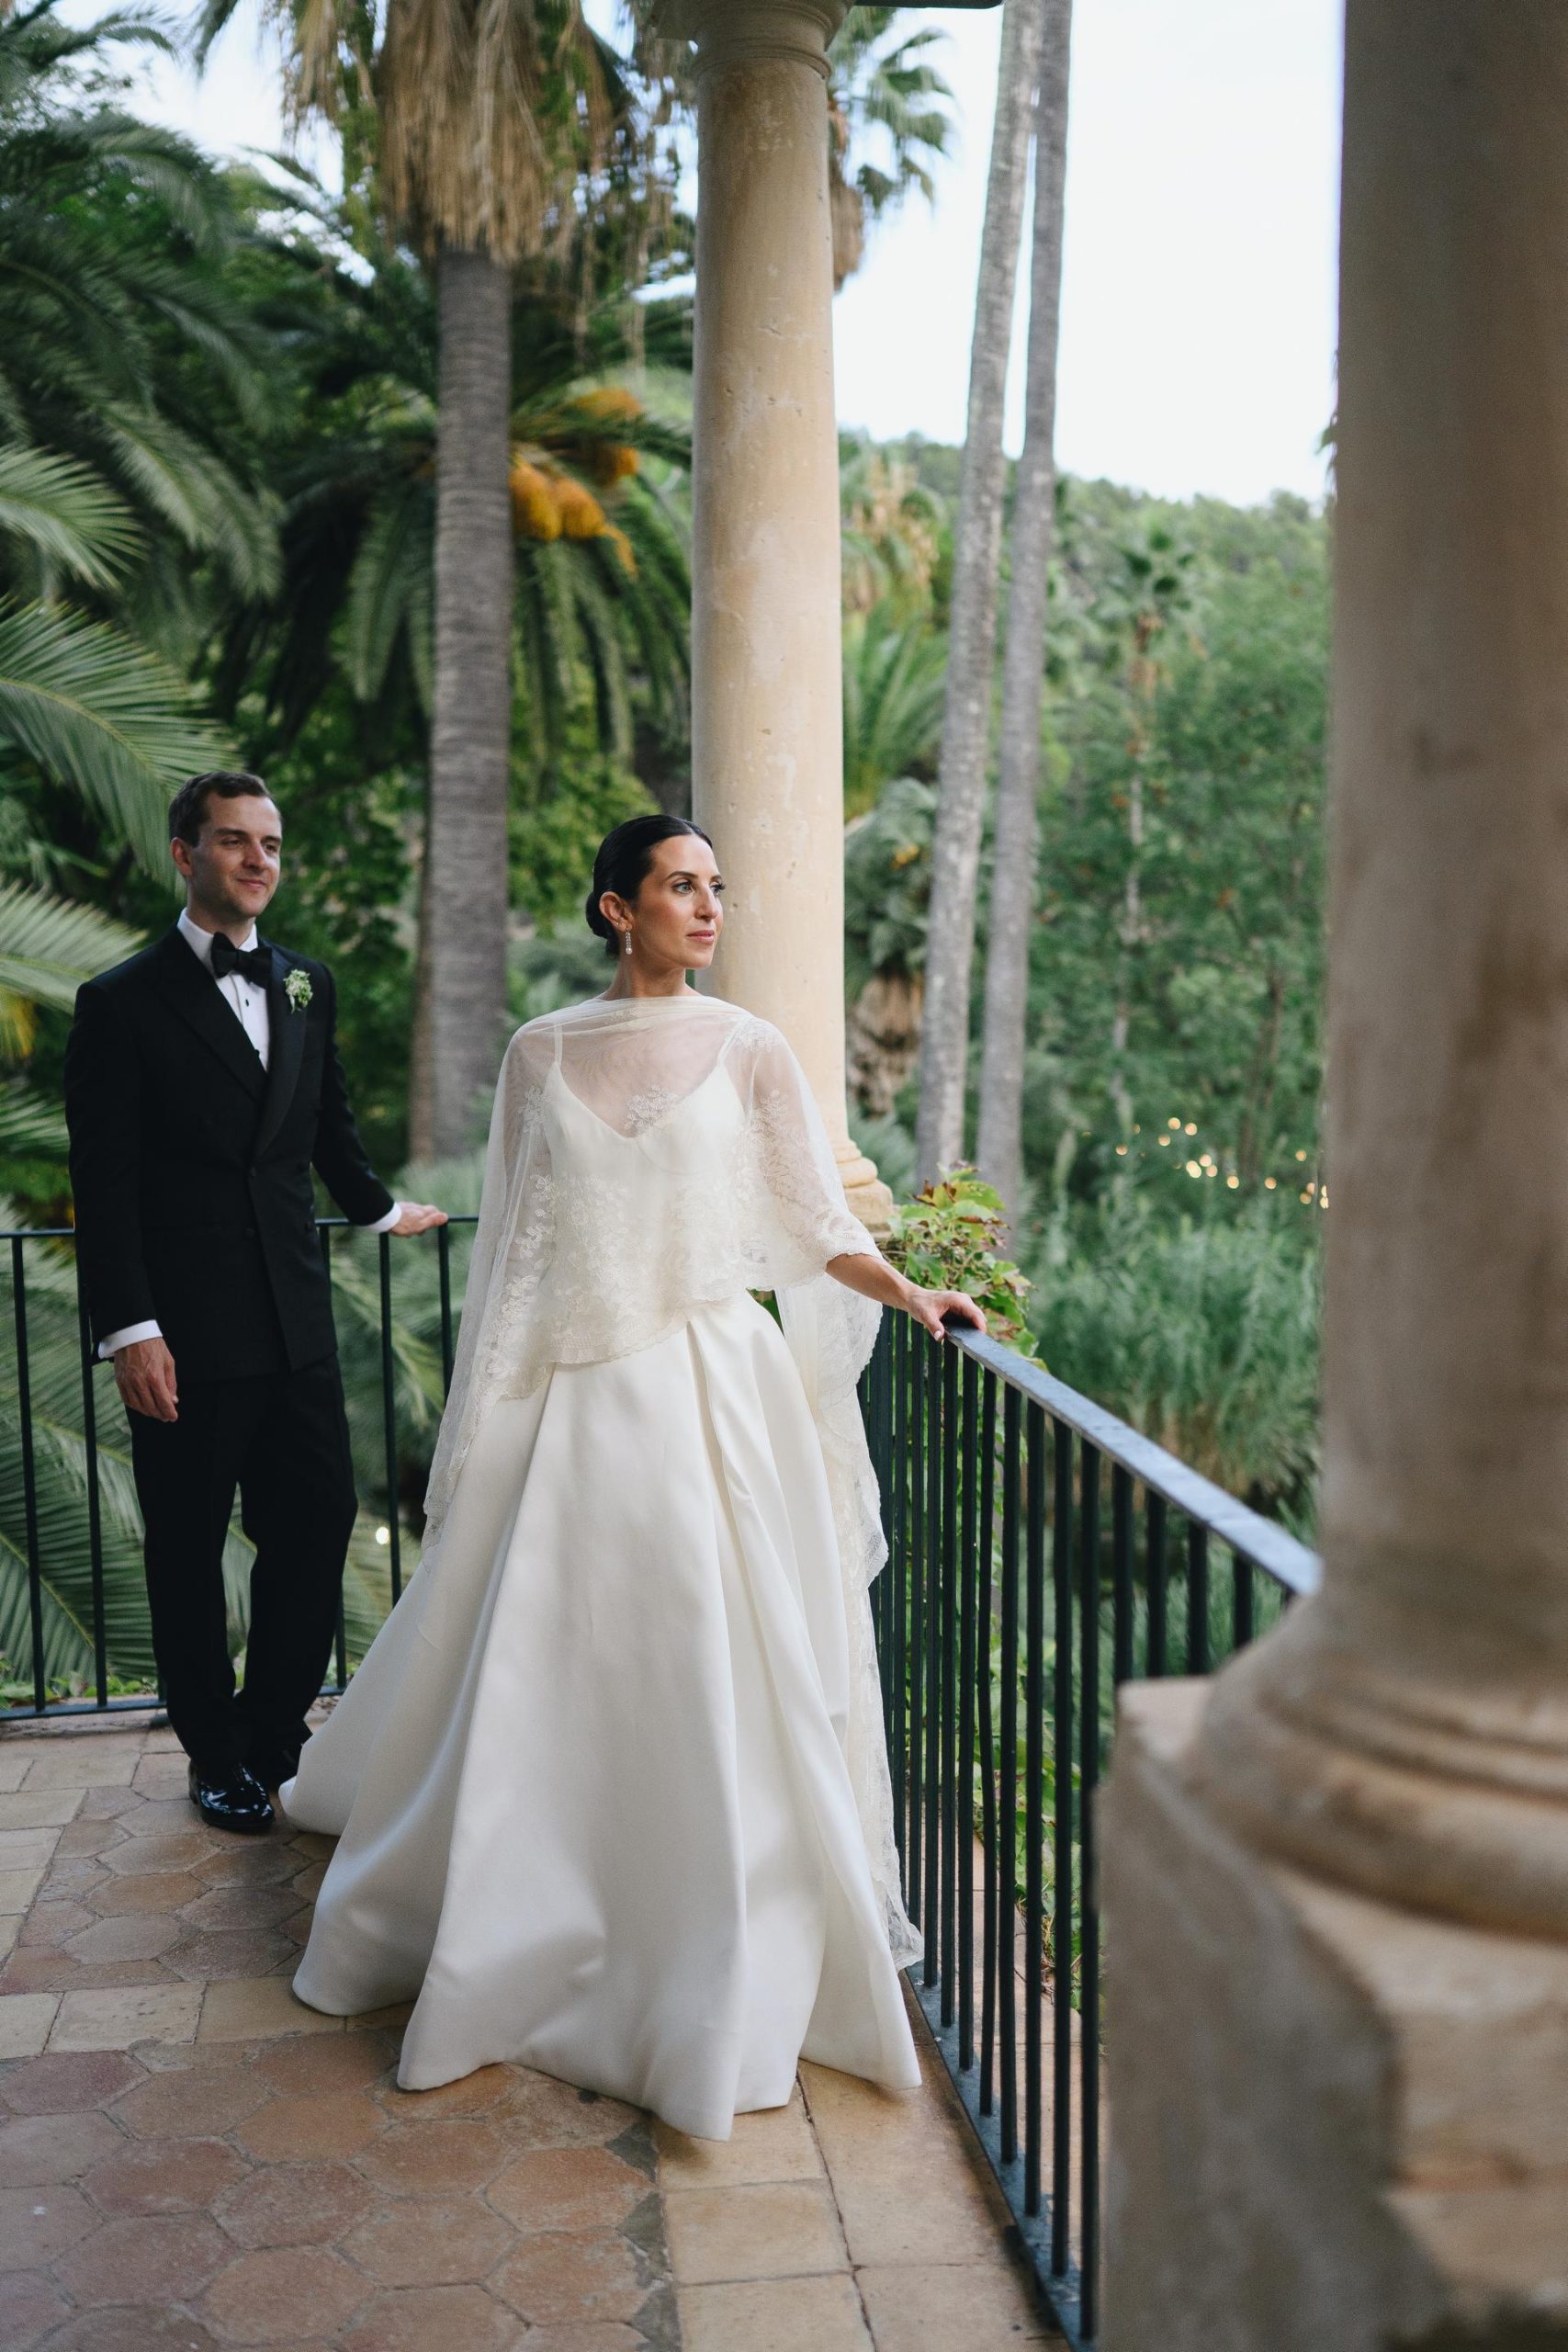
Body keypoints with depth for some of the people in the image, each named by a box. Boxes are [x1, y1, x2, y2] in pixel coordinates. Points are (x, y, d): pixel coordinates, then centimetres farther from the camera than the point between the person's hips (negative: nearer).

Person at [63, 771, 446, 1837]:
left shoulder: (307, 985, 11)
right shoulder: (122, 1002, -4)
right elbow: (105, 1184, -9)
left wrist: (379, 1208, 36)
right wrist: (130, 1329, -14)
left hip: (295, 1318, 5)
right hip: (186, 1329, -4)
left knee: (318, 1520, 6)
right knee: (188, 1549, 7)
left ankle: (275, 1733, 25)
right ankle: (218, 1757, 23)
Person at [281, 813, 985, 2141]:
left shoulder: (749, 1051, 2)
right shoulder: (543, 1052, 6)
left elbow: (814, 1224, 3)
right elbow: (518, 1240, 8)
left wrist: (913, 1296, -10)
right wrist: (485, 1417, 8)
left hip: (706, 1385, -1)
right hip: (572, 1393, 2)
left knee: (713, 1674, -1)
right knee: (542, 1672, 8)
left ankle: (724, 1969, 16)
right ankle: (503, 1938, 31)